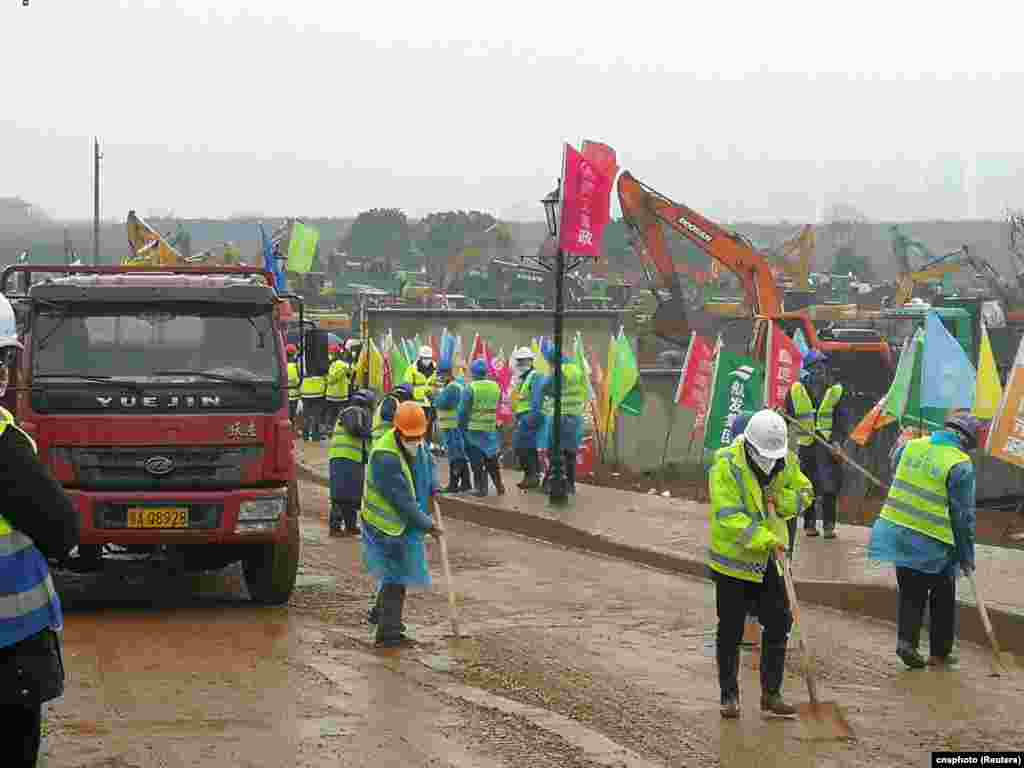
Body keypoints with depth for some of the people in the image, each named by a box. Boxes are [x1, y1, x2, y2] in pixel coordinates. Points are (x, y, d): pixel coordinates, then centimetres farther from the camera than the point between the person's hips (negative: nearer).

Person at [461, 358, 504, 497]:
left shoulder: (470, 388, -13)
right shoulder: (495, 387, 2)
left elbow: (463, 410, -11)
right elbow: (496, 406, 9)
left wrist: (461, 425, 0)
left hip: (474, 429, -5)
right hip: (491, 429, 5)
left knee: (477, 460, 3)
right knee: (491, 459, 16)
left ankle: (480, 488, 3)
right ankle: (499, 486, 18)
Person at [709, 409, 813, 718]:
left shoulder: (786, 462, -3)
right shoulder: (726, 465, -20)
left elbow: (805, 493, 11)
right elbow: (729, 516, -27)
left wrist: (780, 500, -11)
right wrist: (766, 540, -34)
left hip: (771, 559, 5)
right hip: (733, 559, -5)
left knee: (778, 626, 5)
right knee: (730, 632, 5)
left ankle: (771, 694, 16)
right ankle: (729, 696, 16)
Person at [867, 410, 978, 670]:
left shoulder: (911, 446, 2)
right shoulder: (961, 465, -13)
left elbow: (896, 473, 17)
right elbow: (963, 515, -12)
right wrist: (967, 555, -4)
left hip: (898, 533, 4)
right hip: (933, 545, -4)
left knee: (911, 593, 17)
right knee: (943, 598, 13)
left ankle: (906, 639, 1)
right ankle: (940, 652, 19)